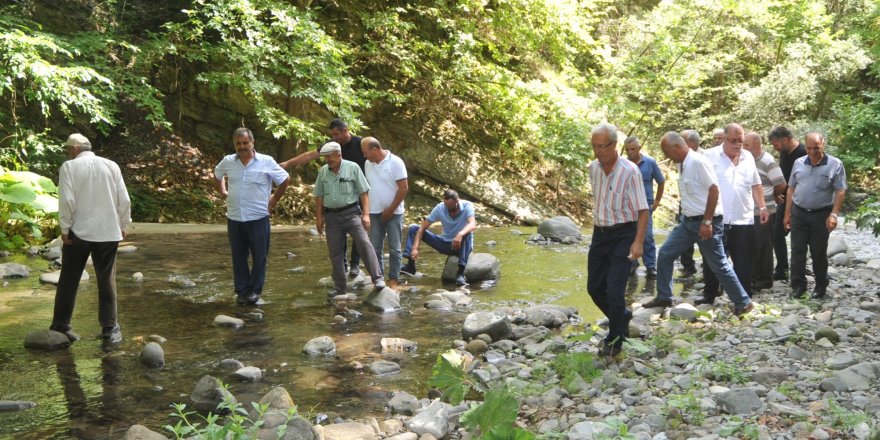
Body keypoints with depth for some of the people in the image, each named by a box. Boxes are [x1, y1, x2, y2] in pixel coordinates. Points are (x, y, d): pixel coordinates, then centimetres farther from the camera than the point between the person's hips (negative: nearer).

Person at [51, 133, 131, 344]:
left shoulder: (69, 167, -4)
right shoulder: (111, 166, 3)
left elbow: (66, 200, -11)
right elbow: (124, 200, 2)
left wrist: (65, 228, -3)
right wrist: (123, 226, 12)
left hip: (78, 232, -1)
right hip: (108, 232, 2)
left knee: (69, 280, 11)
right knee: (106, 281, 8)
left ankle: (60, 326, 18)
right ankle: (110, 329, 9)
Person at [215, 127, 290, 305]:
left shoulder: (266, 162, -7)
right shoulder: (228, 162, 3)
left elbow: (285, 179, 3)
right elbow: (217, 174, 25)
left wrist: (274, 199, 4)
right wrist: (223, 192, 15)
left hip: (258, 218, -3)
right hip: (234, 218, 3)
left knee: (259, 256, 4)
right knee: (238, 257, 10)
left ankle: (255, 290, 18)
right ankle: (242, 291, 21)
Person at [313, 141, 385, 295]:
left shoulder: (353, 168, -5)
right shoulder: (323, 171, 7)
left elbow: (364, 192, -5)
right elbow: (319, 196, 12)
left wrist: (366, 214, -11)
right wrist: (319, 217, 9)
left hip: (351, 212, -4)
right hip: (331, 216, 4)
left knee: (364, 243, -19)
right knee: (335, 252, 6)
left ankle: (377, 278, -17)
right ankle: (339, 287, 16)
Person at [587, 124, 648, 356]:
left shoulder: (630, 171, -16)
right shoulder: (593, 168, 2)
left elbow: (643, 210, -15)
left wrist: (638, 242, -24)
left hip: (623, 235, -6)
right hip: (599, 234, 6)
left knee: (614, 290, -10)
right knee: (594, 287, 11)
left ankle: (614, 340, 8)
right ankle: (623, 316, 37)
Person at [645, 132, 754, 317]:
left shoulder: (698, 162, -18)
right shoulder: (683, 165, 8)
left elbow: (713, 190, -22)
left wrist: (707, 222, -23)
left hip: (705, 222, -9)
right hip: (688, 220, 9)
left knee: (718, 265, -1)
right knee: (665, 253, 8)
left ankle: (743, 303, 13)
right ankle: (664, 297, 18)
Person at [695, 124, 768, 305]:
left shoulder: (748, 158, 11)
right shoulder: (711, 156, -4)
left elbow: (756, 185, 18)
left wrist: (762, 207, 9)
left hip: (743, 220, 3)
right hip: (716, 220, -3)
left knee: (744, 262, 6)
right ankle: (709, 295, 22)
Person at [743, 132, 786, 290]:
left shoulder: (768, 162, -15)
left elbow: (781, 185, -13)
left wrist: (770, 197, 2)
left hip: (764, 213, -7)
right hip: (750, 212, 7)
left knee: (763, 247, 1)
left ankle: (765, 280, 12)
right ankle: (753, 276, 26)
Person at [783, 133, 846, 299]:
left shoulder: (835, 164, -6)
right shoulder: (798, 163, 5)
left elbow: (840, 191, -8)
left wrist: (834, 214, -17)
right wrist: (787, 213, 9)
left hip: (821, 215, -3)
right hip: (798, 213, 3)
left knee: (819, 253, 6)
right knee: (797, 251, 3)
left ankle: (821, 286, 20)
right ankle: (798, 285, 11)